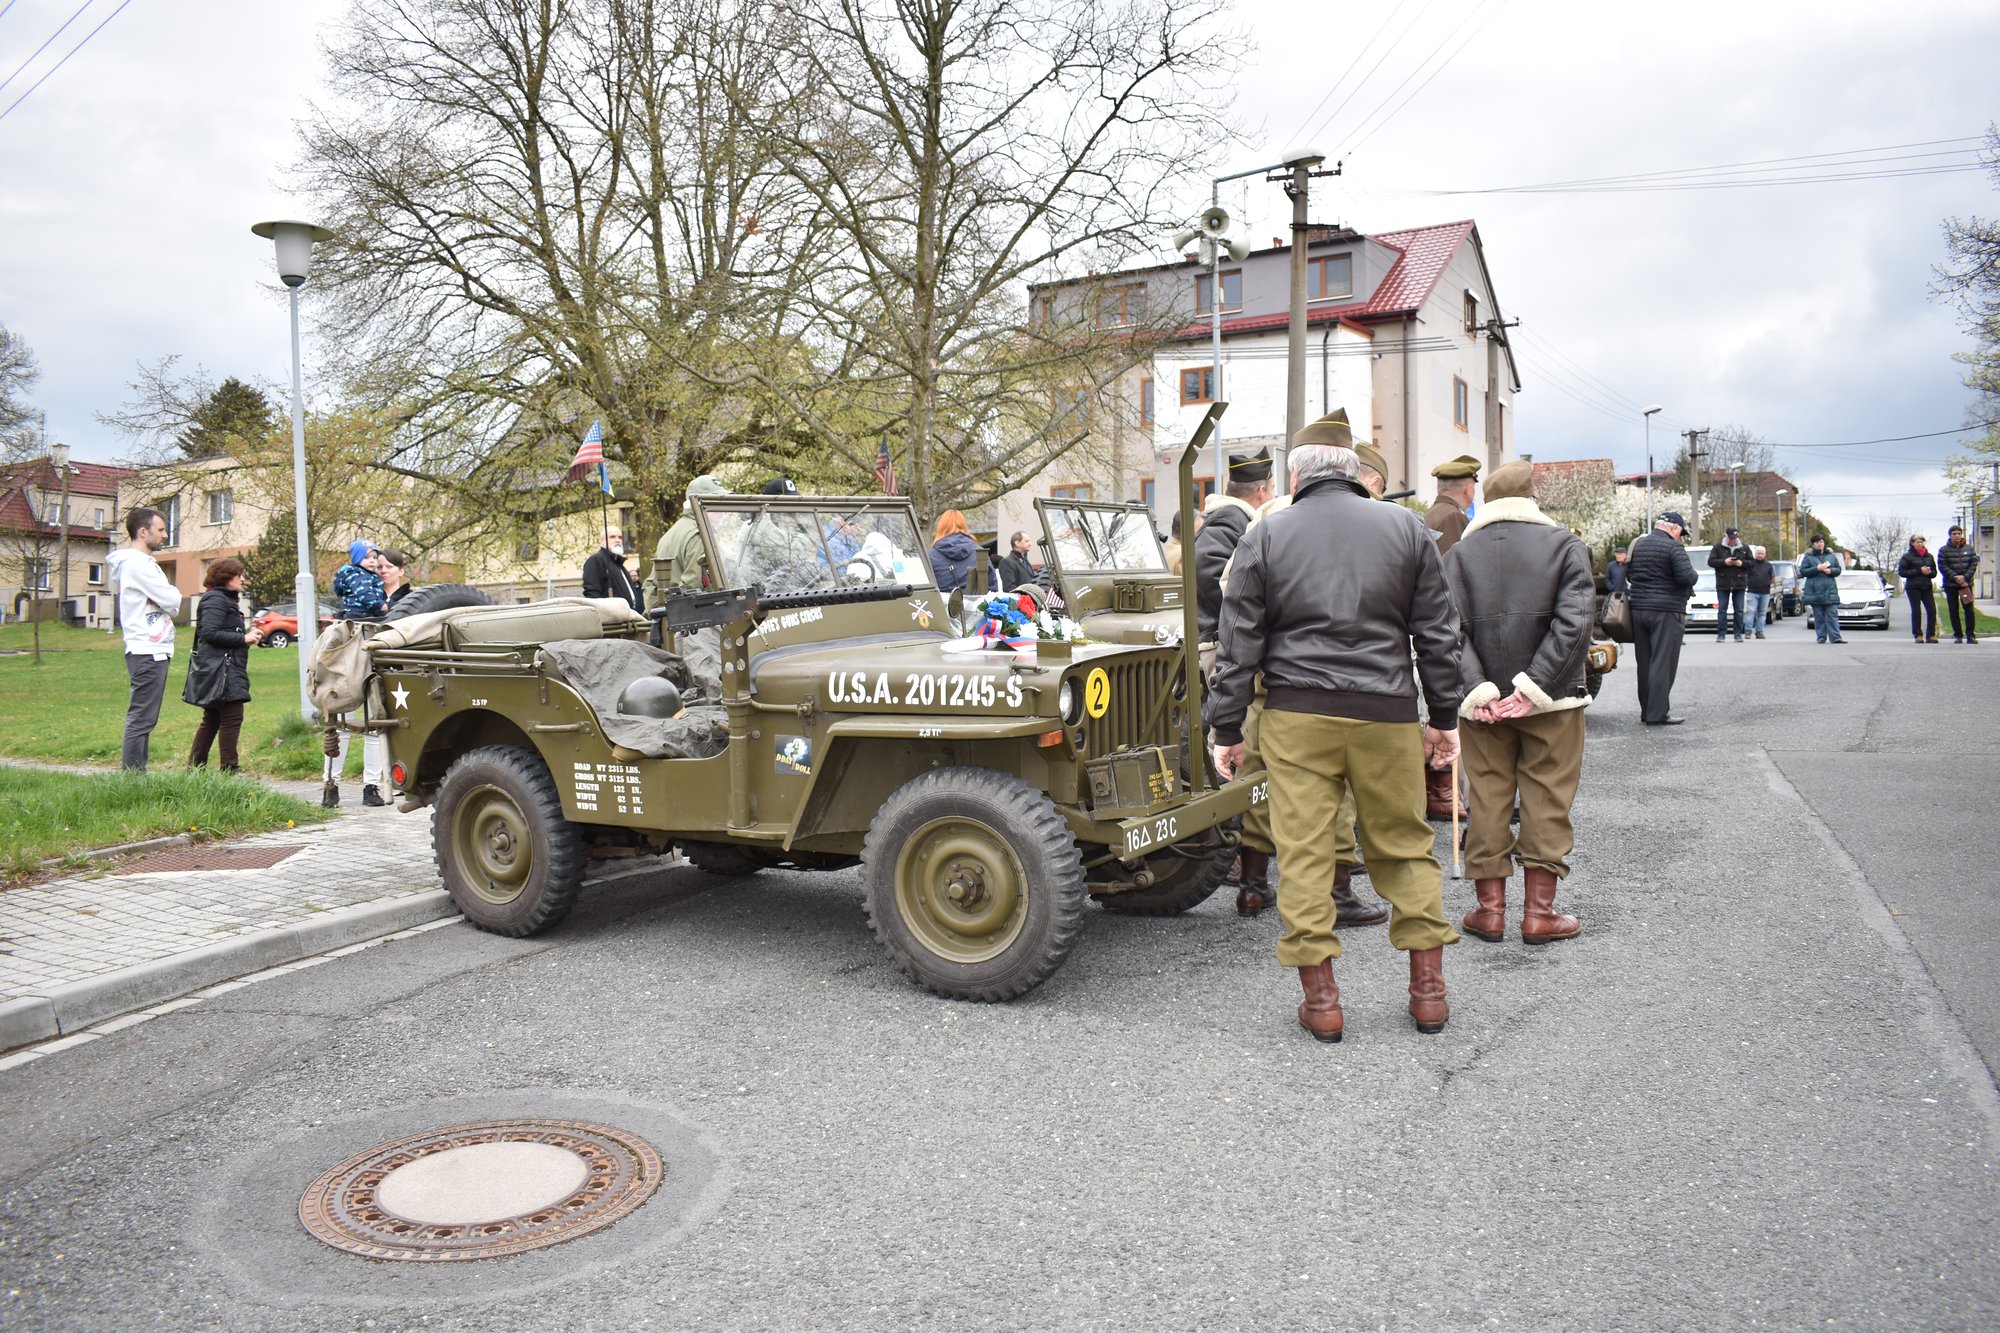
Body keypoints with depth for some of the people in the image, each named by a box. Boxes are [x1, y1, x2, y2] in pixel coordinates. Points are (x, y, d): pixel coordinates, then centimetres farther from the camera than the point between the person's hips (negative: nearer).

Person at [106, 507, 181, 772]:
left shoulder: (143, 562, 20)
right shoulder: (137, 563, -12)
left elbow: (171, 604, 17)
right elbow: (173, 600, -15)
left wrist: (164, 595, -3)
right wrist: (171, 592, 4)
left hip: (151, 651, 11)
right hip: (148, 651, -11)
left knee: (142, 718, 12)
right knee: (142, 718, -10)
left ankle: (135, 775, 16)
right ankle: (132, 775, -9)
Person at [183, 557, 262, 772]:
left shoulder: (225, 599, 22)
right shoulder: (215, 599, -10)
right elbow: (210, 633, -20)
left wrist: (247, 636, 5)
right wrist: (244, 639, -17)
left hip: (227, 669, 11)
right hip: (220, 668, -11)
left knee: (212, 720, 14)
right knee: (232, 718, -12)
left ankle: (195, 767, 20)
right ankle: (228, 769, -12)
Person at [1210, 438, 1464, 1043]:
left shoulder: (1265, 536, 3)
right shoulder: (1406, 528, 7)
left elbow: (1239, 644, 1)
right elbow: (1438, 634, 8)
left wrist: (1227, 728, 6)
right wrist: (1444, 715, 15)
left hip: (1298, 715, -2)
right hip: (1386, 714, 2)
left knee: (1303, 852, 3)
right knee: (1405, 846, 13)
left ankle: (1320, 997, 6)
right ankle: (1428, 989, 17)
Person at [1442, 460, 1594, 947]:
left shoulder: (1458, 553, 2)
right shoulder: (1566, 545, -2)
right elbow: (1574, 620, -14)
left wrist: (1476, 689, -12)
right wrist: (1535, 686, -16)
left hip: (1483, 703, 2)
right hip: (1552, 700, -1)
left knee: (1487, 800, 9)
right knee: (1547, 801, 6)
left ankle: (1490, 908, 13)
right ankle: (1539, 911, 10)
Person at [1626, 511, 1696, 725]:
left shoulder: (1638, 545, 12)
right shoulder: (1672, 547, -12)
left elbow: (1628, 575, 20)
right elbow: (1687, 577, -18)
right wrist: (1692, 573, 2)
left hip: (1638, 609, 7)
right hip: (1666, 611, -7)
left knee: (1644, 663, 12)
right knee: (1663, 663, -6)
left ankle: (1646, 711, 17)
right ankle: (1657, 714, -7)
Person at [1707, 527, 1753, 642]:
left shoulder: (1744, 548, 7)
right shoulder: (1717, 547, 1)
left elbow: (1751, 563, 9)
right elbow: (1711, 562, -4)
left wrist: (1742, 563, -11)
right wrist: (1724, 562, -18)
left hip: (1739, 584, 2)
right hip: (1723, 584, -2)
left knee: (1739, 610, 3)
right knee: (1722, 610, 0)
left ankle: (1739, 634, 8)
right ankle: (1721, 634, 3)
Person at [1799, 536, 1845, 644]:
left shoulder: (1832, 556, 13)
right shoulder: (1808, 557, 5)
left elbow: (1838, 569, 14)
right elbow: (1802, 571, -3)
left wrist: (1830, 571, -8)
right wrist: (1817, 568, -15)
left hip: (1830, 590, 1)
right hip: (1814, 591, -1)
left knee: (1832, 615, -6)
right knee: (1819, 616, 1)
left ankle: (1835, 637, -10)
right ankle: (1821, 637, 6)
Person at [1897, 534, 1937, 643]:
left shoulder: (1929, 556, 14)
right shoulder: (1907, 556, 1)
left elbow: (1934, 572, 18)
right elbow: (1901, 572, -7)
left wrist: (1929, 572, -6)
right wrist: (1919, 571, -12)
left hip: (1927, 587, 4)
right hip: (1913, 587, -4)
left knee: (1932, 610, -5)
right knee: (1916, 611, -3)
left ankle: (1931, 635, 1)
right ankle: (1918, 635, 4)